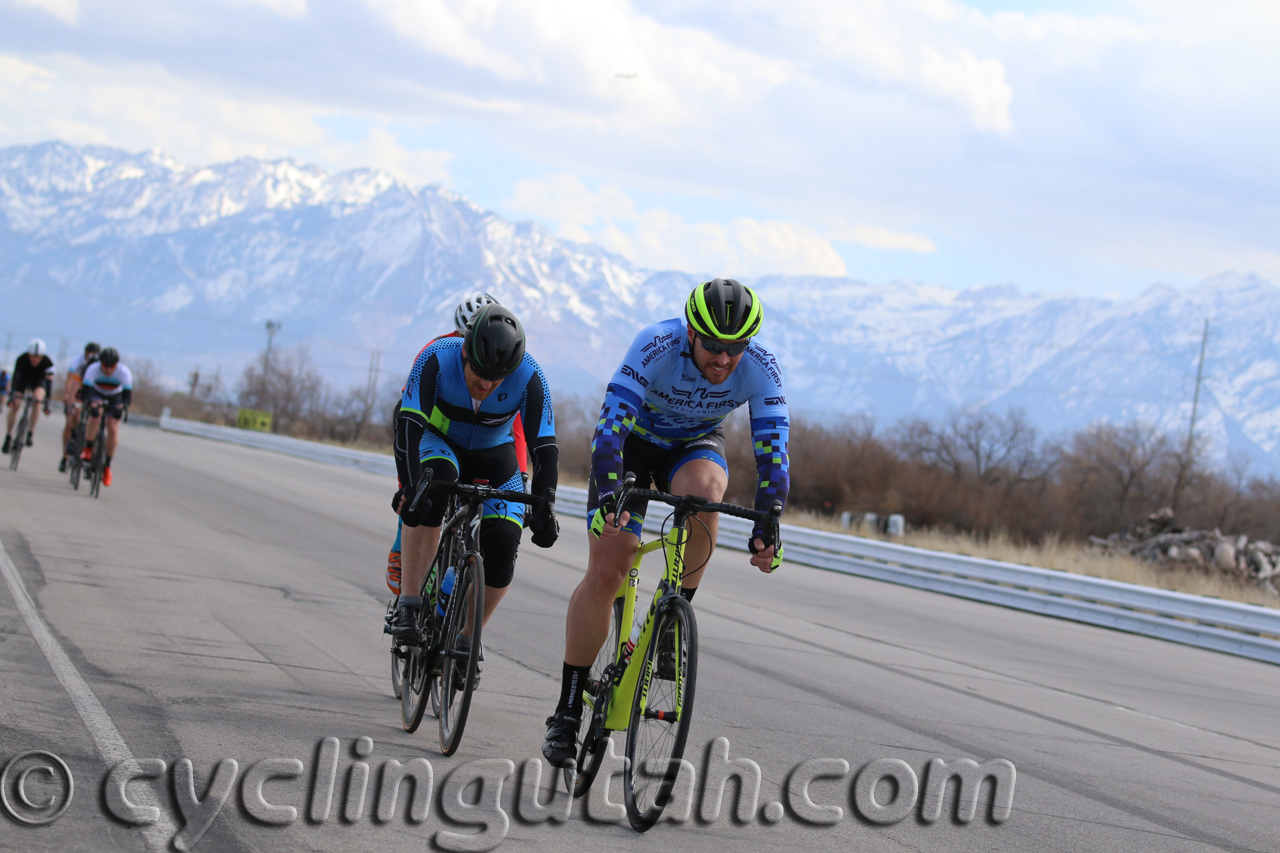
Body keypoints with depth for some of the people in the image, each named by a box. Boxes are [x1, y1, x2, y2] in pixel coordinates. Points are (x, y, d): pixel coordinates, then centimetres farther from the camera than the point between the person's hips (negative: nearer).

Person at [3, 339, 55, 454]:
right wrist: (12, 395, -43)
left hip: (38, 381, 0)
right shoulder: (21, 359, -32)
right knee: (14, 405, -17)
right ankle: (8, 437, -1)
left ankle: (31, 433, -20)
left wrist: (47, 402, -42)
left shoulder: (47, 362, -33)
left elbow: (49, 382, -35)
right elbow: (15, 378, -32)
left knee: (38, 399, -31)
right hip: (23, 379, 0)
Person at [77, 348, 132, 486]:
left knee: (113, 429, -16)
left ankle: (107, 466, -1)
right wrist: (91, 403, -57)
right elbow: (85, 392, -36)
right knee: (95, 414, -33)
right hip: (97, 395, 0)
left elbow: (128, 397, -35)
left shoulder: (124, 373, -31)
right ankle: (88, 449, -14)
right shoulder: (92, 369, -31)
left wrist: (122, 406, -56)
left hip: (115, 399, 0)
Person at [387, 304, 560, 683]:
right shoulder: (437, 359, -32)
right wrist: (410, 486, -49)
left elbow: (544, 448, -28)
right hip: (439, 443, -2)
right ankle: (408, 606, -31)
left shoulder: (530, 378, -28)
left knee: (503, 545, -16)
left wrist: (544, 506, -41)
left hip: (493, 455, 2)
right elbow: (408, 424, -36)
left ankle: (468, 636, 7)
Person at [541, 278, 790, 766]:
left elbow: (773, 451, -27)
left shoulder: (761, 369, -26)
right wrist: (608, 493, -54)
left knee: (702, 490, -36)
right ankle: (567, 713, -2)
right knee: (605, 572, -12)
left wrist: (766, 529, -39)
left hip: (696, 445, 2)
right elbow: (610, 424, -40)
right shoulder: (655, 347, -34)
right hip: (635, 440, -2)